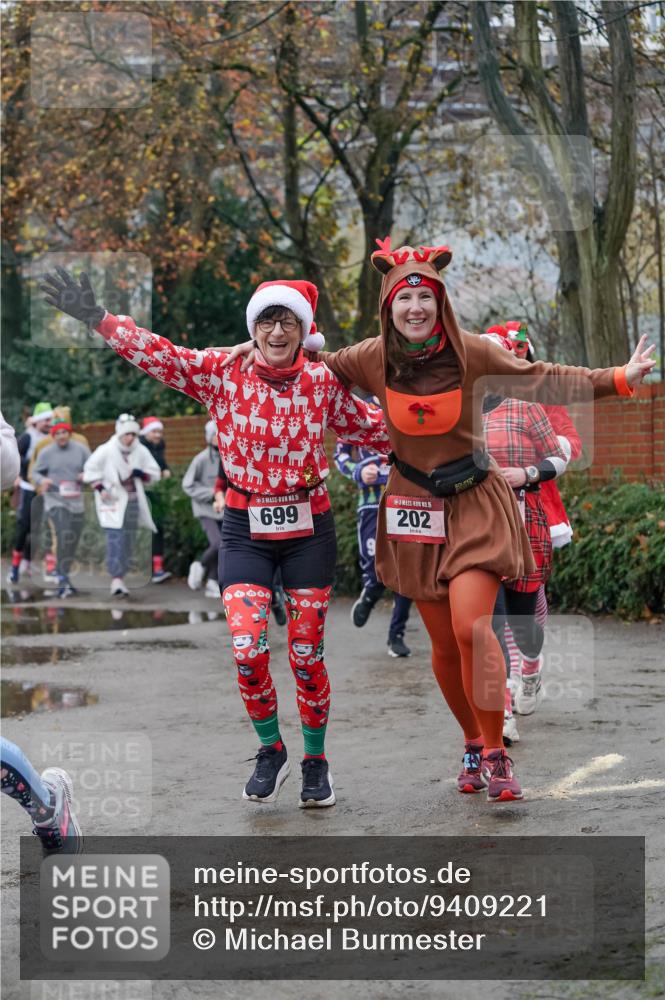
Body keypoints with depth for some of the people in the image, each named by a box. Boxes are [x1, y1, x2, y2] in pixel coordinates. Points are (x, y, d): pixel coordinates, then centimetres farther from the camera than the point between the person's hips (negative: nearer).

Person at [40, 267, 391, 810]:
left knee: (307, 655, 2)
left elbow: (376, 428, 10)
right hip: (246, 529, 0)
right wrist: (97, 317, -22)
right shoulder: (222, 374, -5)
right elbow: (156, 352, -13)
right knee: (249, 649, -13)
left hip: (309, 528, 0)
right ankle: (271, 750, 13)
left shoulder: (324, 382, -2)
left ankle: (316, 760, 23)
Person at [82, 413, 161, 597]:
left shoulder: (141, 452, 1)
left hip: (133, 501, 5)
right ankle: (116, 580, -19)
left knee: (129, 541, 6)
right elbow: (90, 470, 1)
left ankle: (120, 579, 16)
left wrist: (140, 473, -12)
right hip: (112, 500, -4)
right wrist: (100, 489, -9)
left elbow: (155, 473, 8)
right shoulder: (106, 451, -9)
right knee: (115, 539, -15)